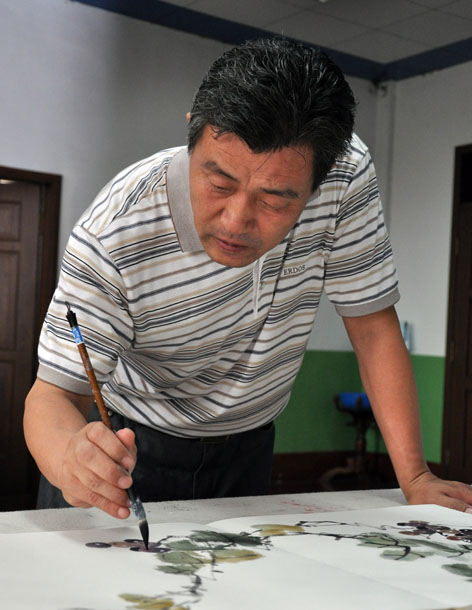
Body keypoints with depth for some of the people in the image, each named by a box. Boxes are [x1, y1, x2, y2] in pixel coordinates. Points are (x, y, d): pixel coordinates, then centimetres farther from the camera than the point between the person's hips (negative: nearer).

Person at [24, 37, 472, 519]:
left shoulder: (346, 176, -24)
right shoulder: (112, 238, -31)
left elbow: (372, 323, -15)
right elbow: (55, 391, -27)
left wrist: (414, 478, -20)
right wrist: (71, 456, -51)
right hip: (126, 442, -2)